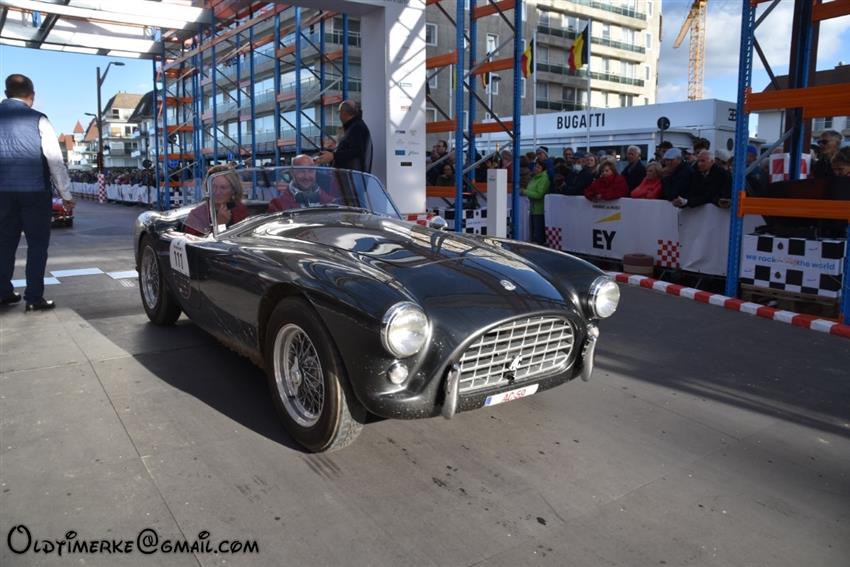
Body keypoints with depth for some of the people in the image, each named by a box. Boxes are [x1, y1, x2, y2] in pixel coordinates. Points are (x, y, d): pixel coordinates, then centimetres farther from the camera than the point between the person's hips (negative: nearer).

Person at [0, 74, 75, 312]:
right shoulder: (38, 119, -7)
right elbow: (55, 159, -9)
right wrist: (66, 194, -3)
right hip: (35, 190, -4)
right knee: (37, 243, 3)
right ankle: (34, 298, 2)